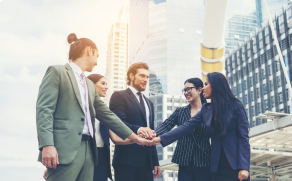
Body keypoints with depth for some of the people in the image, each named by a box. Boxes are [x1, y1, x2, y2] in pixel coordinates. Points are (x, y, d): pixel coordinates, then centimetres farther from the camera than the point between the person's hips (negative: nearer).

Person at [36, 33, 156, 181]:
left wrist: (134, 137, 23)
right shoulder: (57, 72, 1)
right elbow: (44, 110, -9)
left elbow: (107, 114, 25)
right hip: (65, 149, -7)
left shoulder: (90, 85, 24)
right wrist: (47, 145, -20)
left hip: (88, 150, 8)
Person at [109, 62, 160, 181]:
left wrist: (155, 161, 17)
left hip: (147, 161, 7)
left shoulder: (149, 103, 23)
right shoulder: (119, 96, 0)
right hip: (127, 159, -6)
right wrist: (138, 129, -32)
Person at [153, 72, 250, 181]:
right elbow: (186, 126, 2)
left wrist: (244, 167, -15)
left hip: (235, 164, -4)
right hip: (216, 165, 4)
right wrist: (160, 138, -6)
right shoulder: (206, 109, 8)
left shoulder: (236, 106, -5)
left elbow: (243, 137, -8)